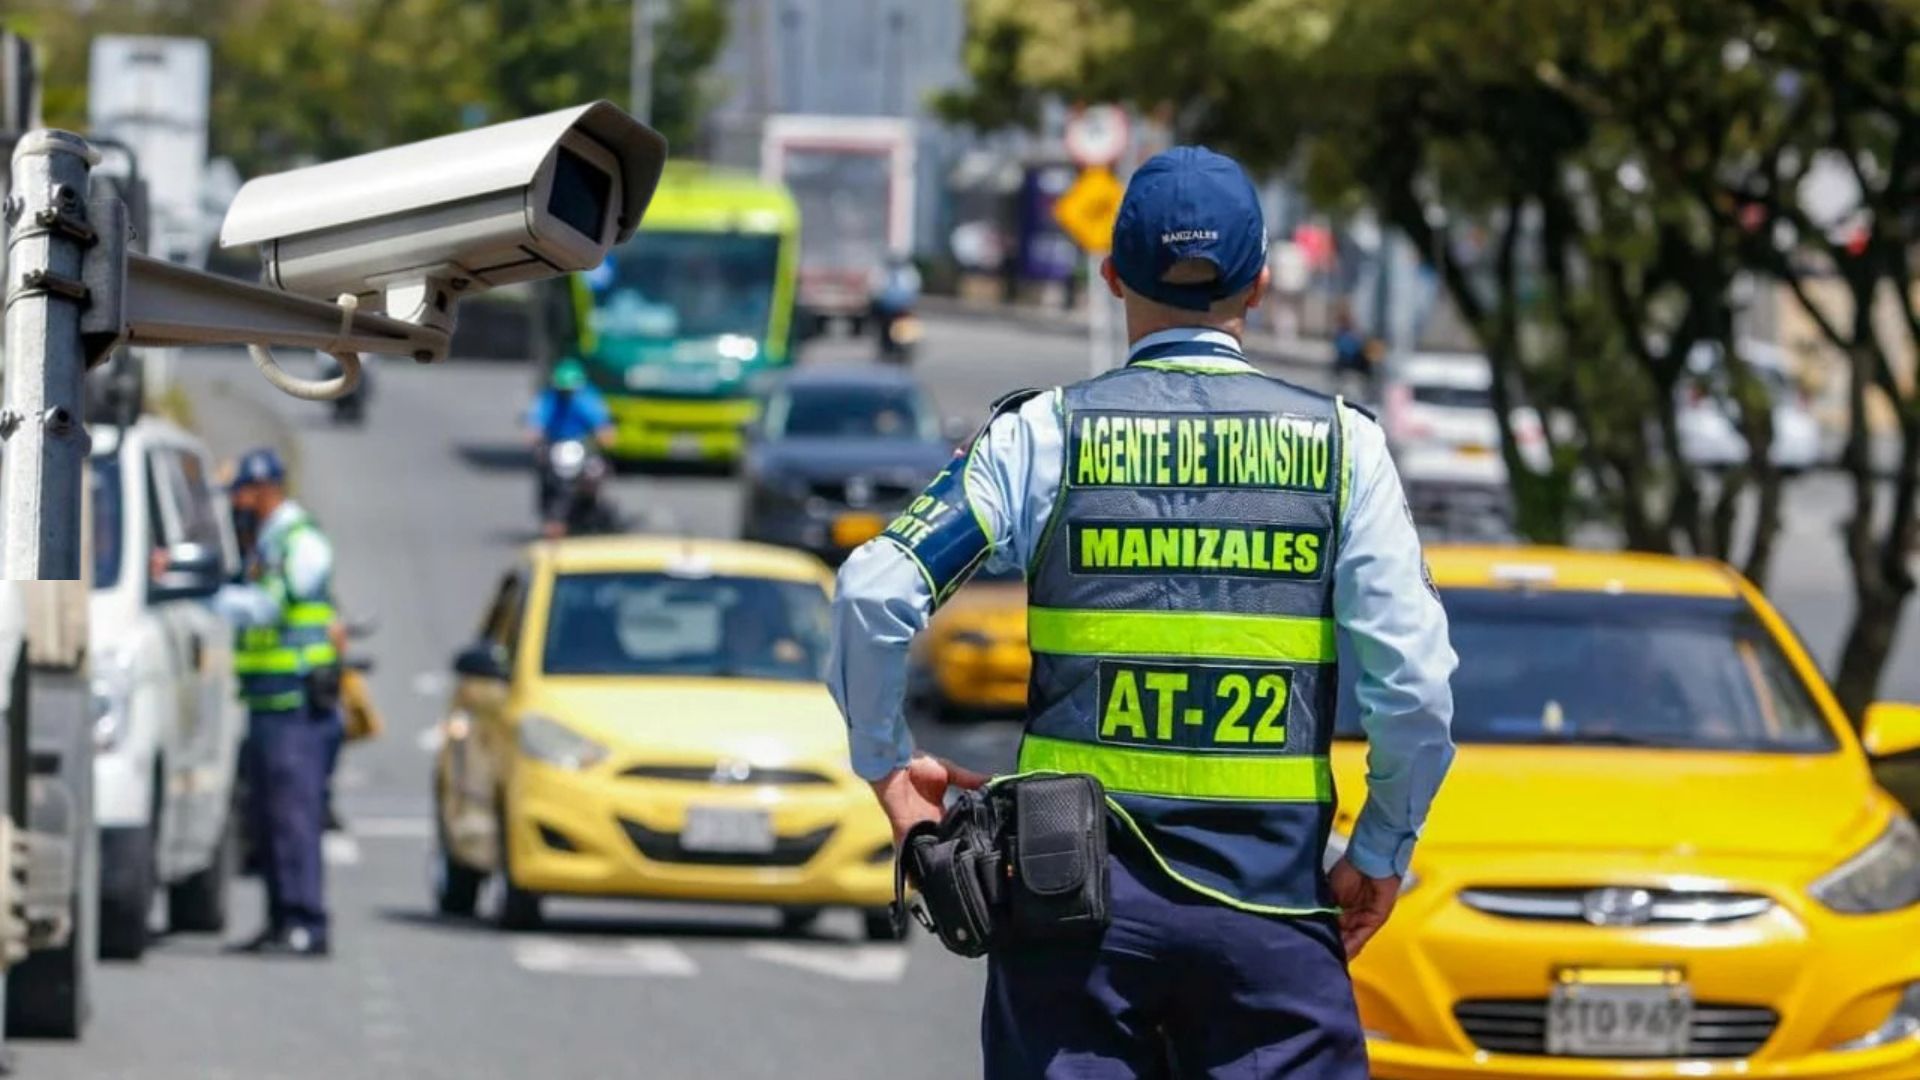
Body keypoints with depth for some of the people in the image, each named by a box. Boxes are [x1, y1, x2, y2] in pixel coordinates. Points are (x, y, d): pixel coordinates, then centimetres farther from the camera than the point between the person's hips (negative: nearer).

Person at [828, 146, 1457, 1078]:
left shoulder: (1044, 433, 2)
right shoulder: (1340, 444, 2)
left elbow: (873, 595, -8)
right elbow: (1416, 685, -5)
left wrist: (889, 766, 7)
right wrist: (1381, 855, 7)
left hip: (1074, 891, 1)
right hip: (1268, 899, -1)